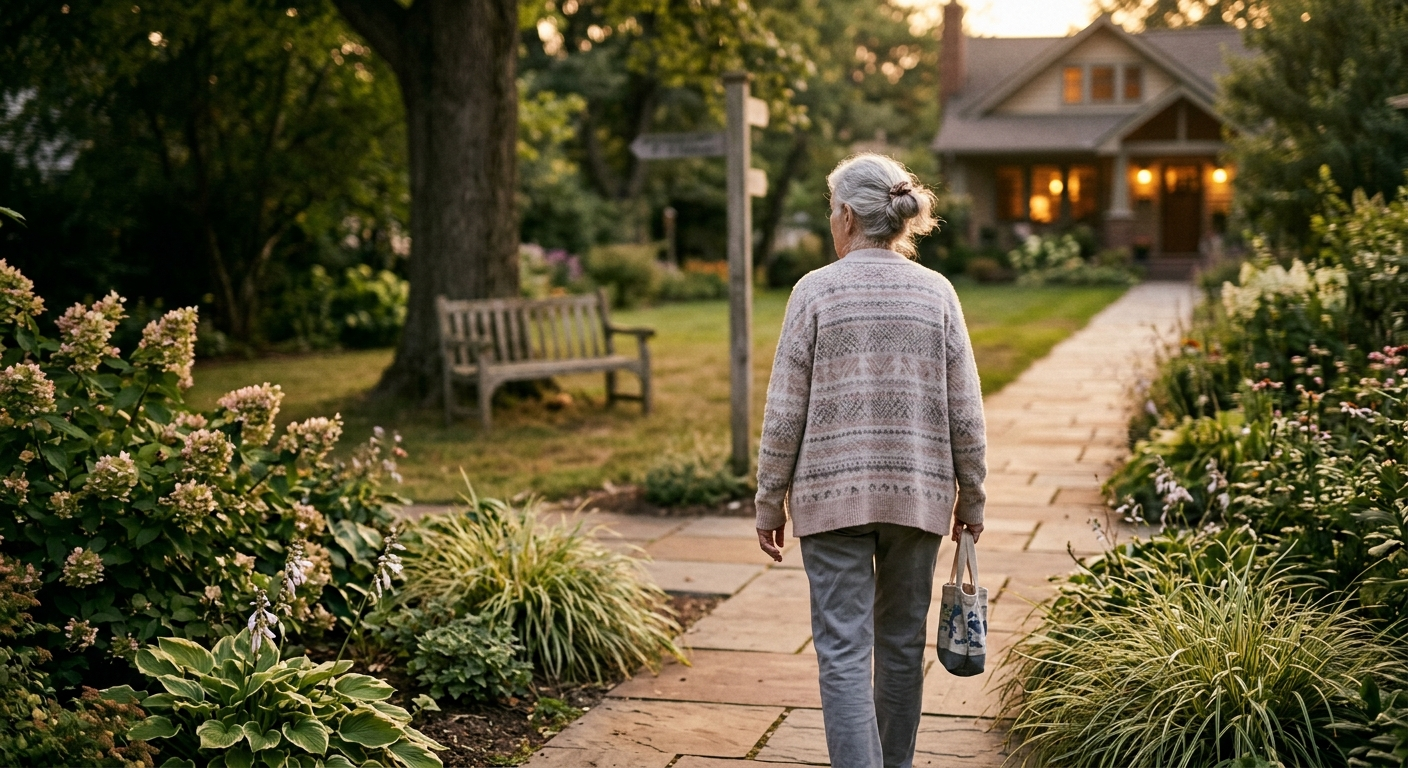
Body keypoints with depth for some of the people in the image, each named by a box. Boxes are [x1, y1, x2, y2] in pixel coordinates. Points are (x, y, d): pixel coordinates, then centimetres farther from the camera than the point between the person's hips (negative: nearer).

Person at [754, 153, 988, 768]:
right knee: (902, 643, 18)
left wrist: (770, 504, 2)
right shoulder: (936, 293, 1)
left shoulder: (816, 291, -7)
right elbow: (965, 414, 1)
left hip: (832, 493, -3)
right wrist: (970, 499, 13)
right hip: (918, 494, 3)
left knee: (843, 652, -1)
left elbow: (785, 413, -6)